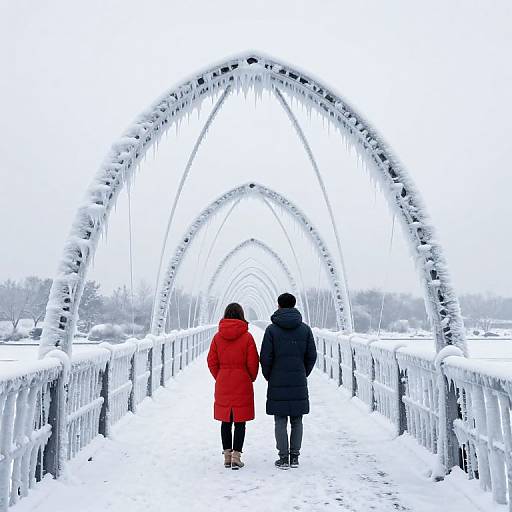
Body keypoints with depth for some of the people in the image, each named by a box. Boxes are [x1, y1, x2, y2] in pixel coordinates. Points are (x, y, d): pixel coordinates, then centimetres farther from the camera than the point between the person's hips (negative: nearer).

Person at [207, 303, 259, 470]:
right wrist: (251, 378, 10)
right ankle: (236, 456, 4)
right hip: (242, 384, -3)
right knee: (240, 422, 5)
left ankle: (227, 456, 19)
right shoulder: (247, 336, -9)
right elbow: (253, 362, -7)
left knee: (225, 422, 13)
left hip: (223, 385, 3)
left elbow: (212, 361, 2)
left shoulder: (218, 337, -1)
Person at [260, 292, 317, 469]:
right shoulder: (305, 329, 2)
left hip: (278, 383, -2)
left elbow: (265, 358, -7)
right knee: (297, 421, 12)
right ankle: (294, 457, 16)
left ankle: (284, 458, 8)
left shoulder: (272, 329, -6)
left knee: (280, 421, 5)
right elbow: (311, 356, 3)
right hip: (299, 383, 3)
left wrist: (269, 377, 8)